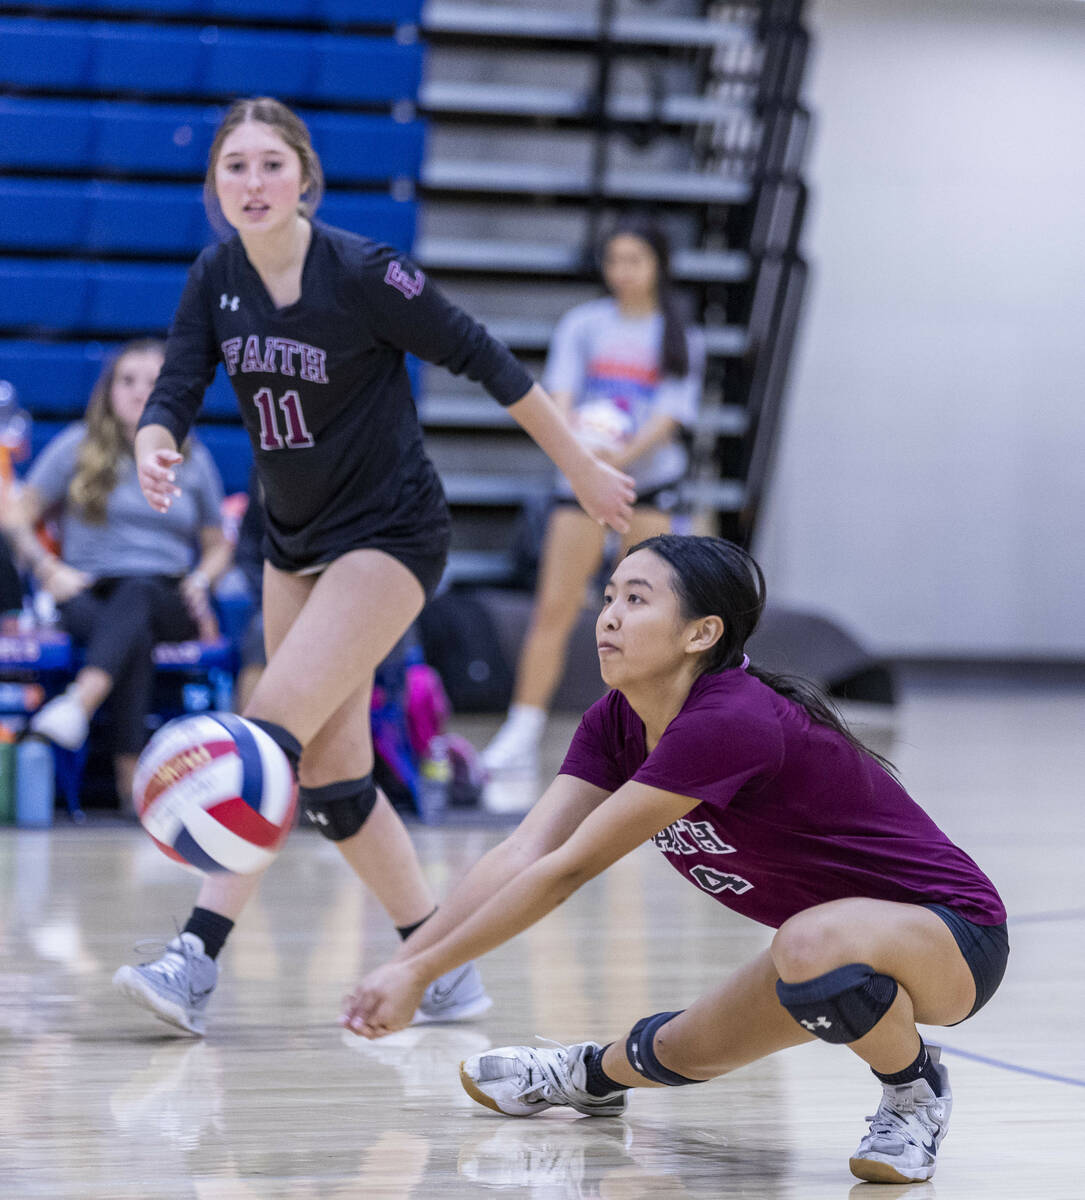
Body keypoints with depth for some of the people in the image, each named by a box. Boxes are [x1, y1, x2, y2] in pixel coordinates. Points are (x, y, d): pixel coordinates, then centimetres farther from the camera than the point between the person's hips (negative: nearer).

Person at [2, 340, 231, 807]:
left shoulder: (193, 460, 17)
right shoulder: (76, 447, 12)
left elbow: (218, 545, 25)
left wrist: (199, 581, 2)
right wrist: (50, 571, -7)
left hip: (166, 599, 1)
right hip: (90, 595, 0)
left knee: (135, 595, -40)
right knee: (136, 637, -39)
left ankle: (79, 704, -67)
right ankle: (130, 777, -54)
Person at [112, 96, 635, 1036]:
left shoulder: (361, 273, -19)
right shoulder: (216, 280, -2)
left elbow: (484, 360, -12)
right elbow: (175, 394, -7)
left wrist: (583, 469, -6)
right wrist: (155, 448, -32)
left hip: (389, 535, -7)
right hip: (295, 540, 7)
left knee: (277, 730, -21)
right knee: (329, 774, 8)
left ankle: (197, 960, -26)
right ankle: (446, 971, 20)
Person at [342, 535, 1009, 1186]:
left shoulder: (729, 724, -31)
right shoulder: (617, 724, -4)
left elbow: (566, 870, -28)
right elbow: (521, 857, -10)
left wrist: (421, 970, -24)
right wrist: (399, 966, -22)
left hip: (951, 933, -9)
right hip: (837, 932, 9)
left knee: (811, 946, -38)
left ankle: (916, 1087, -10)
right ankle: (593, 1074, 51)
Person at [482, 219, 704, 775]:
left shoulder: (680, 338, 5)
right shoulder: (582, 324, 5)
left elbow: (671, 415, -5)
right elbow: (560, 393, -4)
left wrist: (626, 452, -23)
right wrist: (576, 436, -27)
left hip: (649, 480, 1)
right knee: (554, 608, -8)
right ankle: (522, 734, -8)